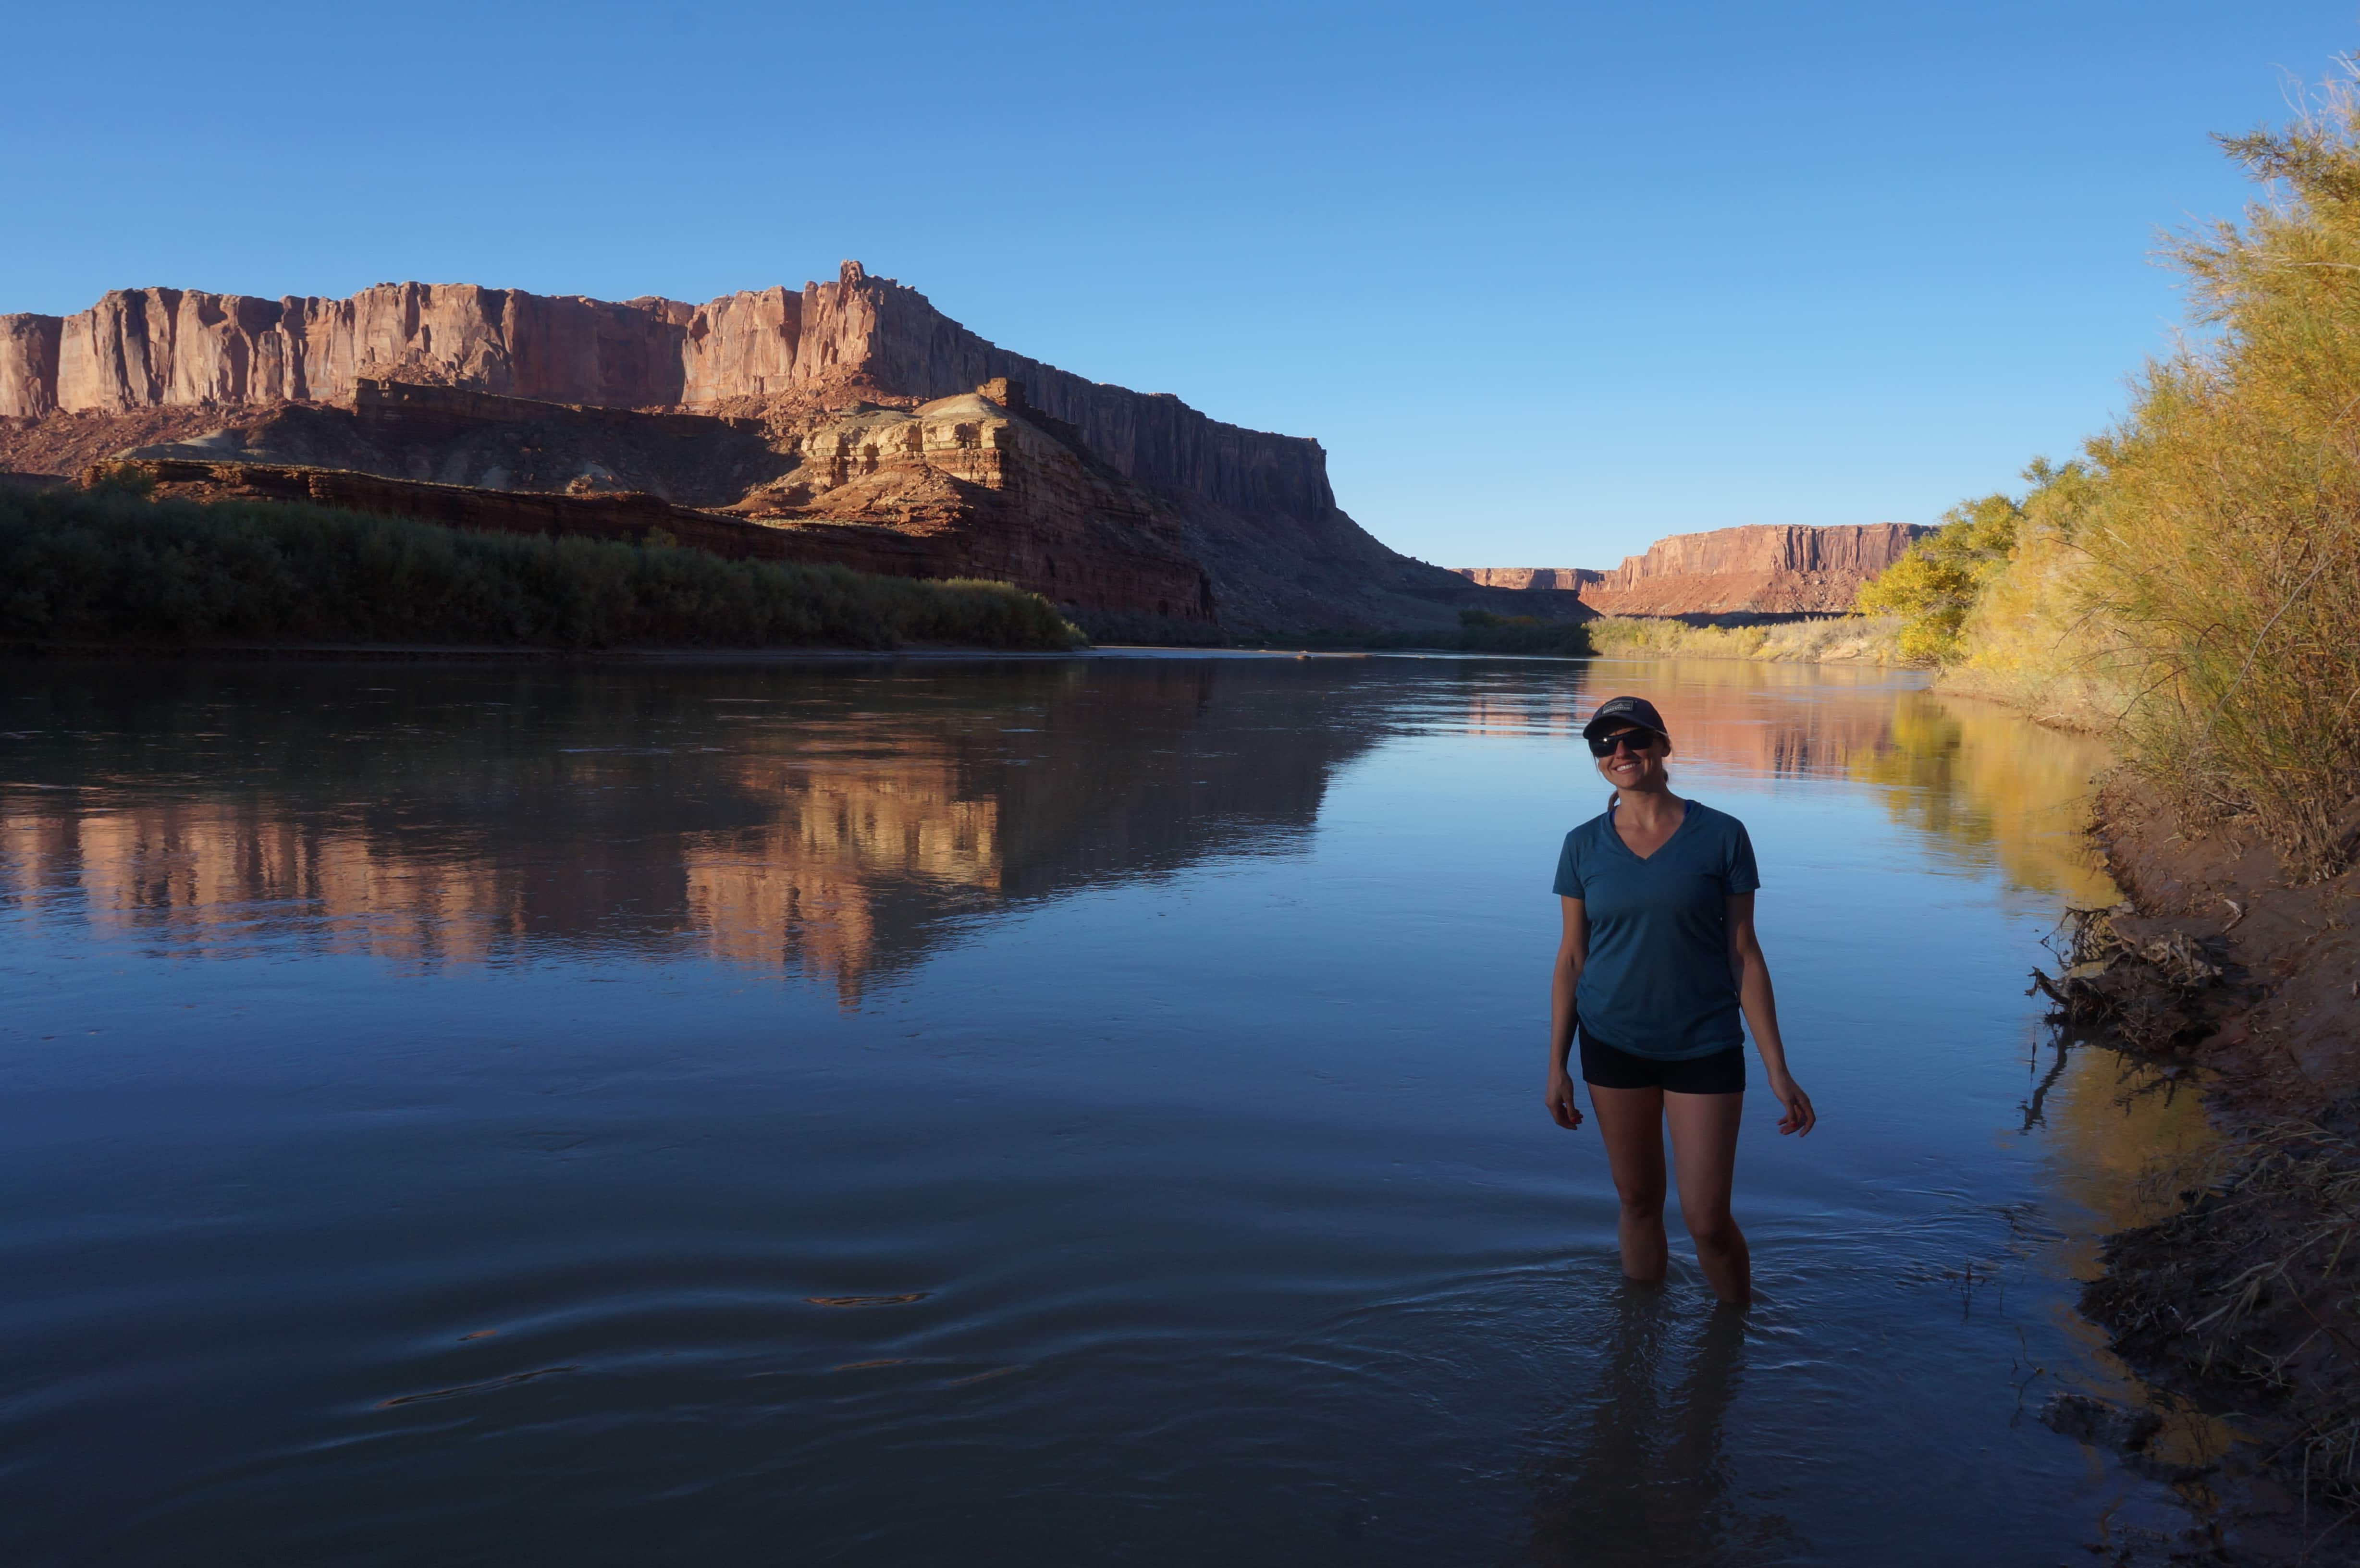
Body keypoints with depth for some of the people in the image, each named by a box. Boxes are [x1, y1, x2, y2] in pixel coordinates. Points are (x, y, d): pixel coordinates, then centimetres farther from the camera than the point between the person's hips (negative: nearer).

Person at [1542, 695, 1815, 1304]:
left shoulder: (1721, 836, -6)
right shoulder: (1584, 846, -1)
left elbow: (1743, 953, -3)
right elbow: (1571, 957, 4)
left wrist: (1778, 1069, -4)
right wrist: (1557, 1065, 3)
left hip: (1704, 1044, -1)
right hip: (1615, 1046, 2)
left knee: (1708, 1220, -1)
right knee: (1639, 1203, 12)